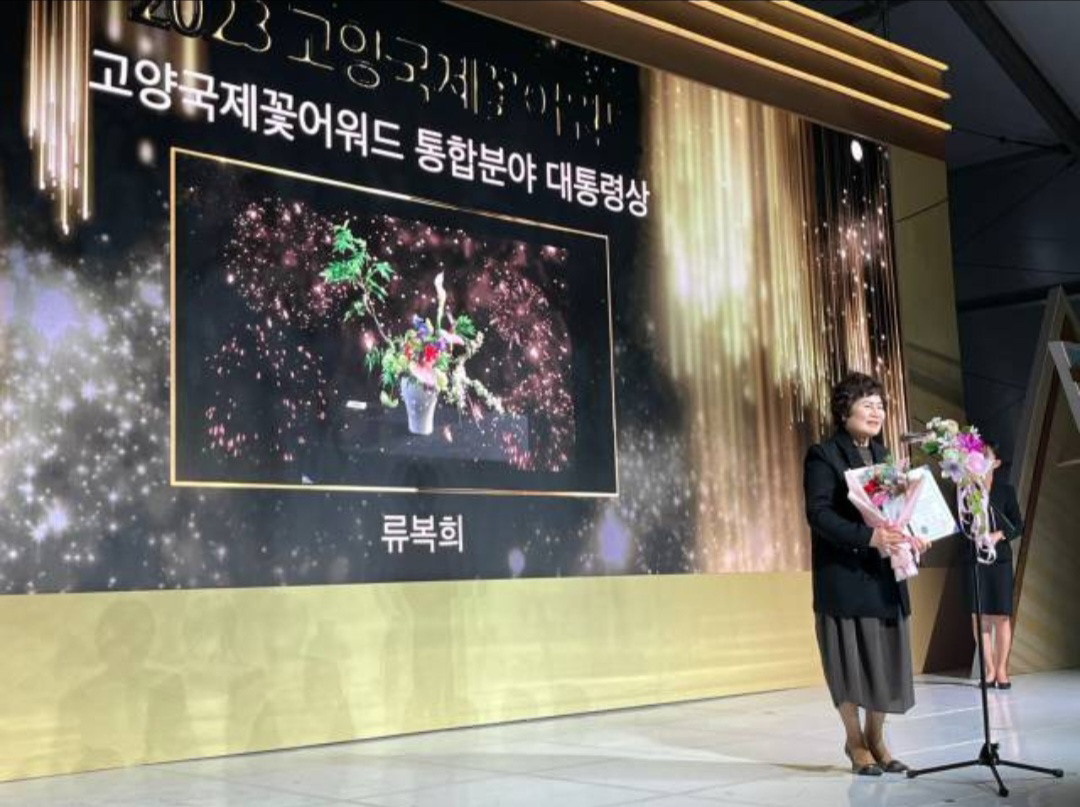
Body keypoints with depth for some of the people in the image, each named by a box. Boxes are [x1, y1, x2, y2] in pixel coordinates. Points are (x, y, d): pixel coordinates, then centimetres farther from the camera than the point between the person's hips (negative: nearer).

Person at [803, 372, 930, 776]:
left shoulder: (882, 455, 15)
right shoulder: (823, 455, -8)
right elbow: (818, 514, -18)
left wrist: (910, 535, -4)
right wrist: (867, 537, -29)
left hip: (884, 574, 6)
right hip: (844, 575, -6)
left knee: (885, 657, 7)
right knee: (852, 659, 1)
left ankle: (876, 738, 22)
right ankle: (855, 741, 18)